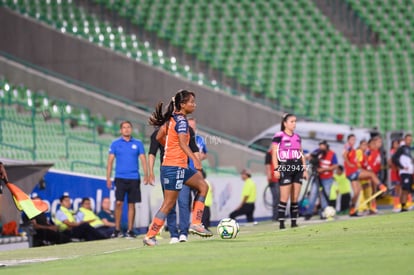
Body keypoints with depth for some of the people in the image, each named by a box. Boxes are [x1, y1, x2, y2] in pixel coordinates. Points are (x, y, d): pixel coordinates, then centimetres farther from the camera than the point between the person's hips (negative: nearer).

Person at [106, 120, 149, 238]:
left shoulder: (138, 143, 7)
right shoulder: (115, 143, 6)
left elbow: (143, 160, 5)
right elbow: (110, 161, 5)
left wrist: (146, 175, -6)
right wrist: (108, 177, -2)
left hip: (134, 178, 1)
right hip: (120, 178, -1)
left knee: (131, 204, 2)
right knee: (118, 203, -9)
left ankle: (130, 230, 7)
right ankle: (117, 230, 0)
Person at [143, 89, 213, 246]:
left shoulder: (171, 118, 11)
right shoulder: (181, 120, -15)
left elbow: (159, 137, 19)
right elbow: (182, 142, -28)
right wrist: (195, 159, -37)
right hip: (175, 167, -10)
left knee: (202, 186, 13)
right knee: (169, 204, -5)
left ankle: (196, 224, 9)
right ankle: (150, 236, -1)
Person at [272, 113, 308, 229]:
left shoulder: (297, 137, 16)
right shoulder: (279, 136, -3)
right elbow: (274, 153, -6)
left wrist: (305, 169, 13)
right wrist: (276, 169, -13)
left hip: (297, 169, 6)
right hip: (285, 168, -6)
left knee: (295, 198, 4)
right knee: (285, 198, -9)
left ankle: (294, 222, 7)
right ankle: (281, 223, -7)